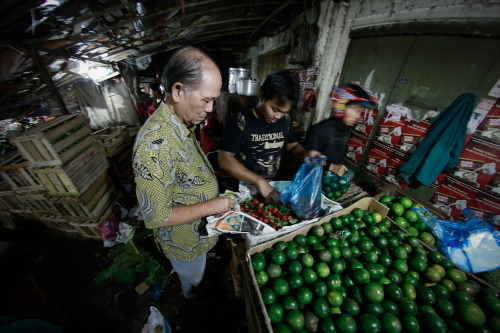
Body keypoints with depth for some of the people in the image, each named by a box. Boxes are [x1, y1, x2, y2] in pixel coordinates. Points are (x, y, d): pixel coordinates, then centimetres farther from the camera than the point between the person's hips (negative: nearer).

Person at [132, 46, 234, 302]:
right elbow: (155, 216, -32)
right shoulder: (153, 143, -39)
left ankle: (196, 295, 70)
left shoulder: (182, 124, -8)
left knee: (198, 275, 38)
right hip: (186, 243, -7)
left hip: (197, 232, 7)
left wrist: (211, 189, -1)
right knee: (194, 284, 30)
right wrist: (210, 206, -27)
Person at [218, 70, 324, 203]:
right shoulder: (240, 120, -14)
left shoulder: (285, 119, 3)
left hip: (272, 185, 4)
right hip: (244, 186, -4)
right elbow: (224, 159, -17)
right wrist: (259, 181, -23)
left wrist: (306, 154, -10)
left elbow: (293, 147, 14)